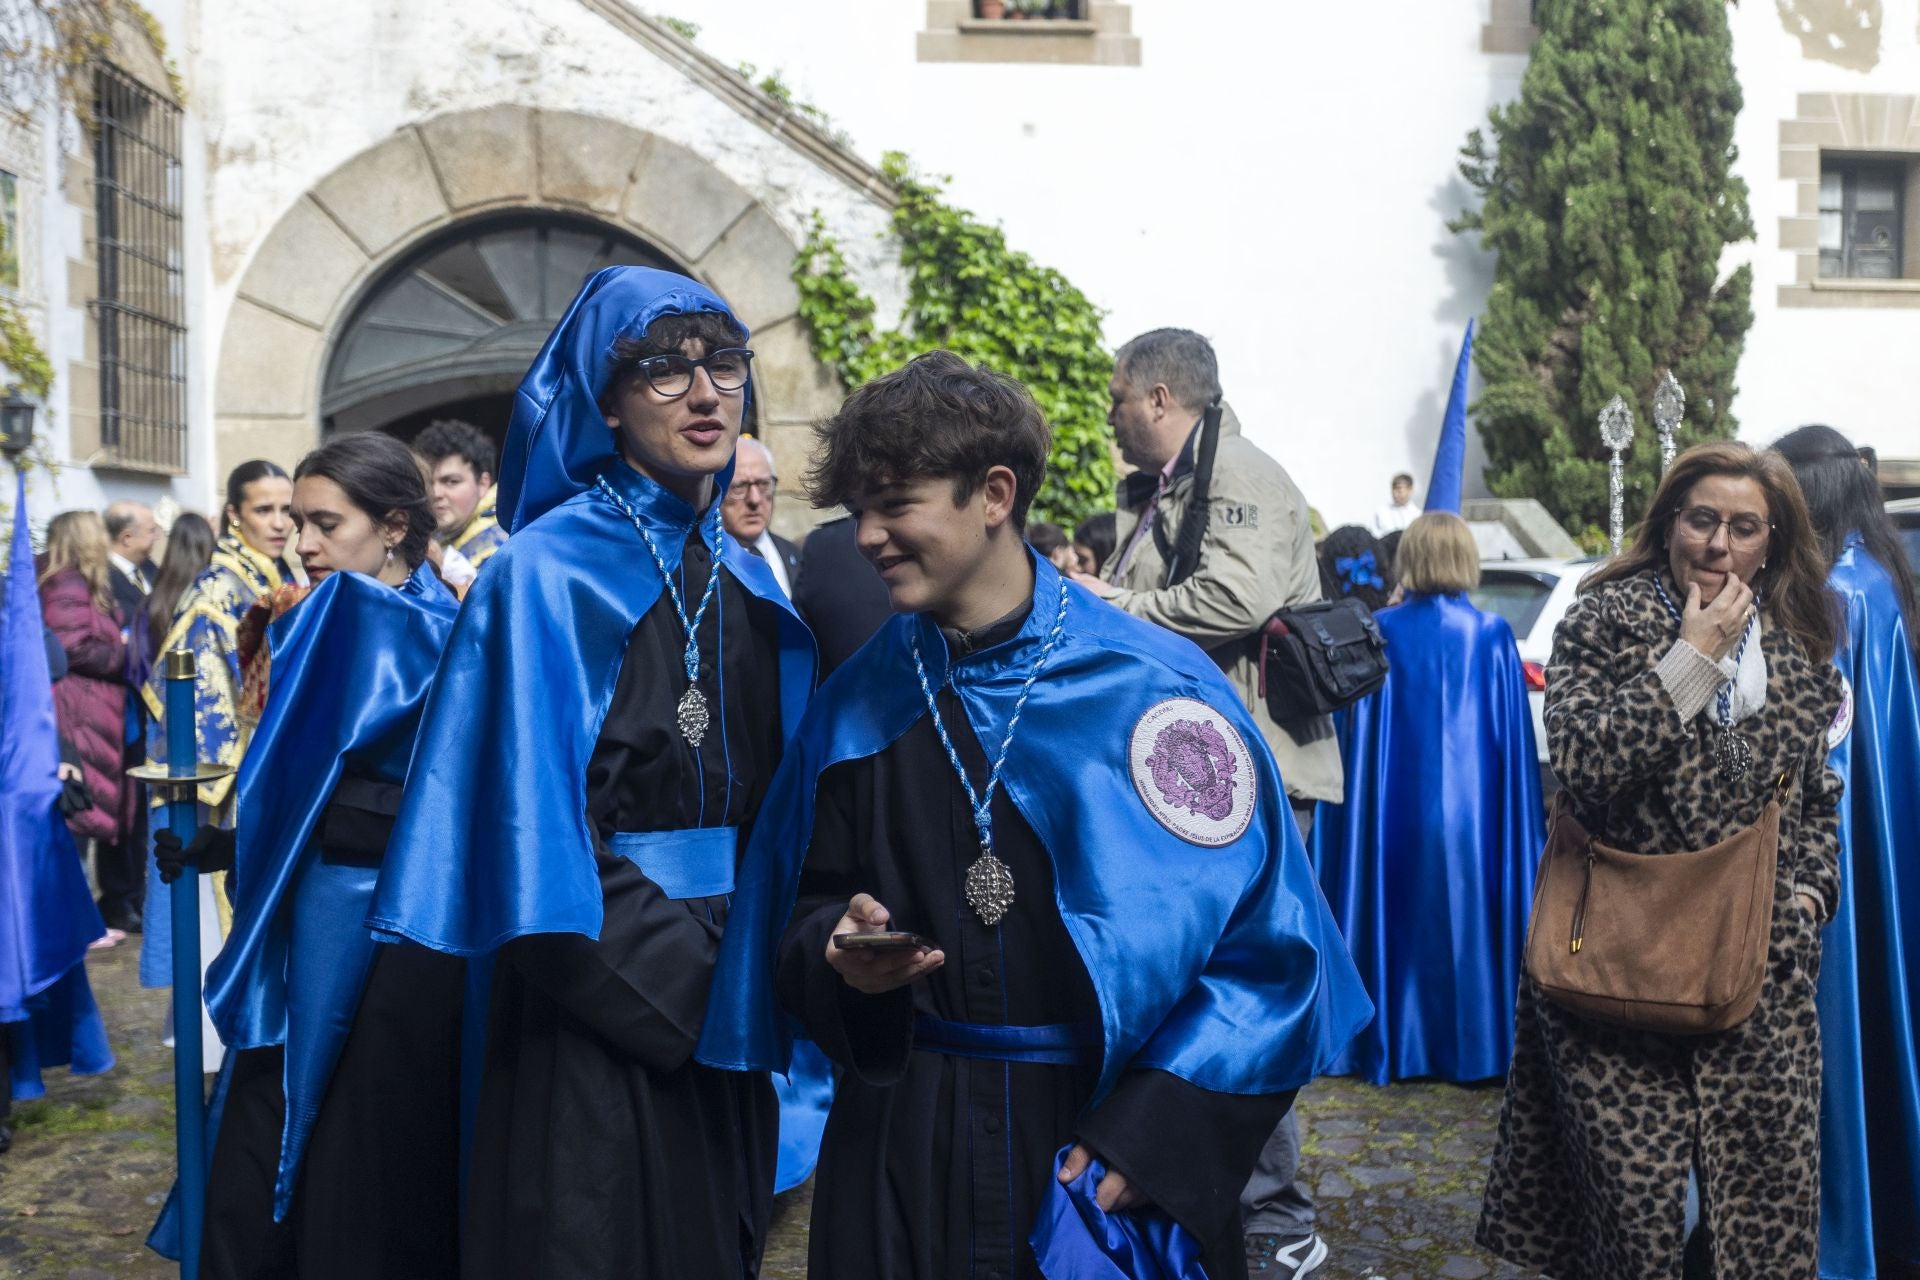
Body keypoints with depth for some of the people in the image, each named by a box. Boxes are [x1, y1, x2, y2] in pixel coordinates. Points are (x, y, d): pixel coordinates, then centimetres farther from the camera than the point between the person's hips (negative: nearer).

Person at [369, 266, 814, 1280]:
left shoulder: (748, 579, 10)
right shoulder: (548, 572, -10)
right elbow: (535, 813, -15)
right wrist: (673, 984, -17)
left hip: (720, 996, 6)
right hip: (604, 998, -6)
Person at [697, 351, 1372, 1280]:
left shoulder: (1154, 689, -10)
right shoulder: (858, 705, 2)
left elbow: (1266, 943, -9)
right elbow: (807, 907, 11)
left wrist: (1152, 1137, -16)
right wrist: (839, 949, -11)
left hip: (1100, 1143, -3)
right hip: (901, 1156, 3)